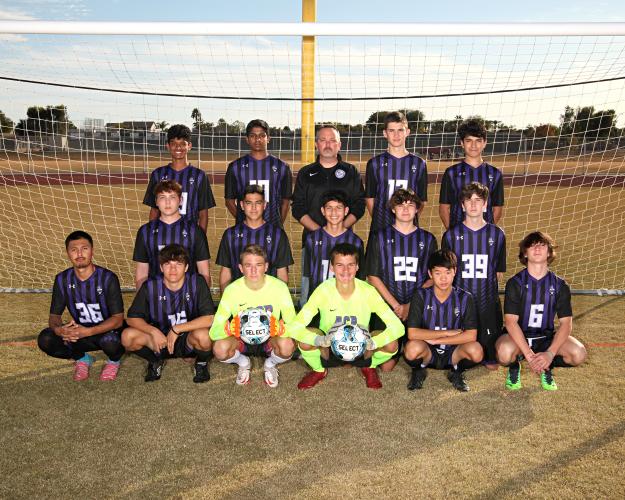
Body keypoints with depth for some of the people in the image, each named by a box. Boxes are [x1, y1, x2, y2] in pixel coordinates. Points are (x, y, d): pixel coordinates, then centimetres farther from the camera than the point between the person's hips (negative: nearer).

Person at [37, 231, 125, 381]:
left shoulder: (108, 278, -18)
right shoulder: (62, 280, -5)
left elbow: (118, 319, -18)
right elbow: (54, 315, -1)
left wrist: (88, 331, -34)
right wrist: (59, 329, -27)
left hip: (107, 331, -4)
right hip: (79, 333, 4)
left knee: (110, 342, -38)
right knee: (45, 339, -22)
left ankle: (114, 360, 1)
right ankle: (82, 358, 8)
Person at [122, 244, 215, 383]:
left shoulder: (197, 283, -16)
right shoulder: (150, 286, -9)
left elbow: (209, 319, -22)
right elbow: (132, 318, -5)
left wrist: (176, 329, -24)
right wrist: (153, 331, -23)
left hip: (188, 340, -2)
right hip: (160, 340, 2)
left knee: (202, 335, -36)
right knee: (128, 336, -23)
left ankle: (202, 363, 1)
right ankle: (155, 361, 8)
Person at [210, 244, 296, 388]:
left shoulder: (279, 287, -17)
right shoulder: (232, 289, -16)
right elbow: (214, 331, -17)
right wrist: (227, 328, -42)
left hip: (269, 339, -1)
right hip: (241, 340, 1)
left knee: (287, 345, -34)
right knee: (220, 348, -31)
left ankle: (271, 364, 4)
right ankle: (243, 362, 6)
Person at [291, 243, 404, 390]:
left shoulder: (368, 291, -20)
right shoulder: (323, 290, -22)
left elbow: (398, 327, -23)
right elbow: (295, 327, -27)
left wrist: (372, 343, -41)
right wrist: (320, 340, -45)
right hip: (329, 351, 0)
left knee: (391, 344, -28)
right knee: (305, 341, -31)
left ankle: (369, 367, 8)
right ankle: (319, 370, 4)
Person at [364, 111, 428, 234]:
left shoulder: (419, 163, 7)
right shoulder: (375, 163, 6)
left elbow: (422, 200, 10)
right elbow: (370, 198, 7)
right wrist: (378, 221, -2)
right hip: (380, 228, 0)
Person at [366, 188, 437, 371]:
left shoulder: (428, 239, 7)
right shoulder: (380, 237, 3)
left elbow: (433, 278, 5)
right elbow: (373, 276, 0)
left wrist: (411, 305, -8)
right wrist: (396, 305, -8)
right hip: (388, 307, -1)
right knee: (386, 366, -5)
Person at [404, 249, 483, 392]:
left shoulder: (464, 298, -8)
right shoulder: (421, 296, -11)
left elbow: (471, 335, -16)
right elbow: (412, 333, -19)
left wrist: (435, 340, -19)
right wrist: (448, 333, -16)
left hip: (453, 353, 1)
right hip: (427, 353, -1)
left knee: (476, 351, -30)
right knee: (412, 349, -35)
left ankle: (456, 372, 4)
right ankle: (419, 371, 2)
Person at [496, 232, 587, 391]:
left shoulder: (559, 285, -4)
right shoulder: (515, 283, -11)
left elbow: (566, 323, -8)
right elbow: (511, 322, -17)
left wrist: (550, 353, -23)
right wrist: (529, 355, -27)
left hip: (546, 337, 3)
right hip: (518, 336, -2)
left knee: (578, 354, -24)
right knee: (505, 353, -36)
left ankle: (547, 368, 8)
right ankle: (514, 367, 3)